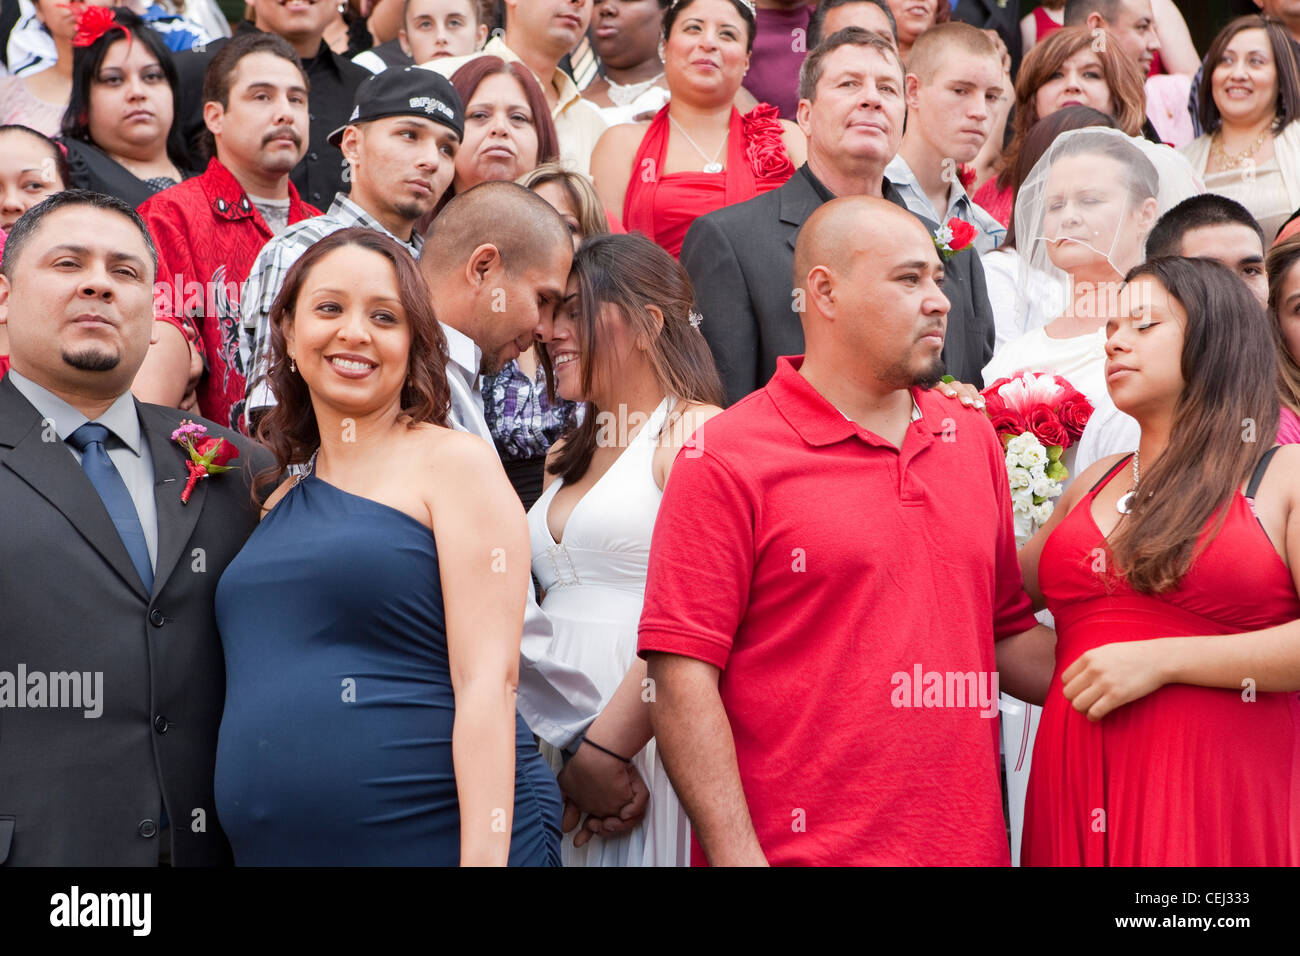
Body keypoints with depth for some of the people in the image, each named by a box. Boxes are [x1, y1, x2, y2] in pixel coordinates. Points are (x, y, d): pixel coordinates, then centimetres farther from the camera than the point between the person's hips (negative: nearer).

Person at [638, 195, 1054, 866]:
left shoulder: (974, 439, 11)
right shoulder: (725, 459, -8)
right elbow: (680, 676, -13)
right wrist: (736, 855, -18)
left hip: (968, 844, 6)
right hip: (797, 851, -5)